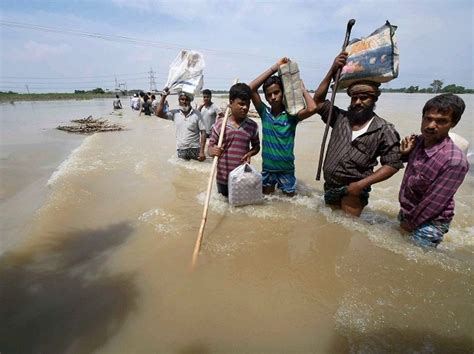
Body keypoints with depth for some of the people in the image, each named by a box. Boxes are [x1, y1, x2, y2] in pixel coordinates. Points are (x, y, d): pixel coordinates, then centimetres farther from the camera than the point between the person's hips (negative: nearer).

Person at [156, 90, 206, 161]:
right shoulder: (175, 113, 3)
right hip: (181, 151, 3)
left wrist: (202, 151, -14)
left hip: (195, 150, -2)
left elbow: (203, 132, -7)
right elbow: (159, 113, -5)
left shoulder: (196, 114, -6)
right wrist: (164, 96, -6)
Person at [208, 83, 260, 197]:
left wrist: (250, 153, -11)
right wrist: (212, 151, -25)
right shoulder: (219, 125, -8)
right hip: (223, 177, -1)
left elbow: (256, 146, 11)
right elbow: (210, 147, -2)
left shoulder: (252, 126, -2)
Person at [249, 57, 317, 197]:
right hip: (267, 168, 2)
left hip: (286, 169, -1)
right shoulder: (264, 112, -4)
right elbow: (251, 88, -14)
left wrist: (302, 88, -11)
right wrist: (275, 67, -15)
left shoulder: (291, 115, -9)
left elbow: (312, 108, -29)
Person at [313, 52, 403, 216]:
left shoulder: (384, 130, -7)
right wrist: (332, 70, -4)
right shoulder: (340, 117, 5)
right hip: (329, 187, 5)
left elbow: (393, 164, -8)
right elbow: (318, 101, 4)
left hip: (352, 190, -4)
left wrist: (361, 184, -16)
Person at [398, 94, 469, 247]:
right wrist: (405, 153, -6)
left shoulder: (455, 161, -29)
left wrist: (410, 224, -12)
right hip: (406, 211, 7)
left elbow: (433, 202, -24)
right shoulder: (418, 140, -7)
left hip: (429, 223, -7)